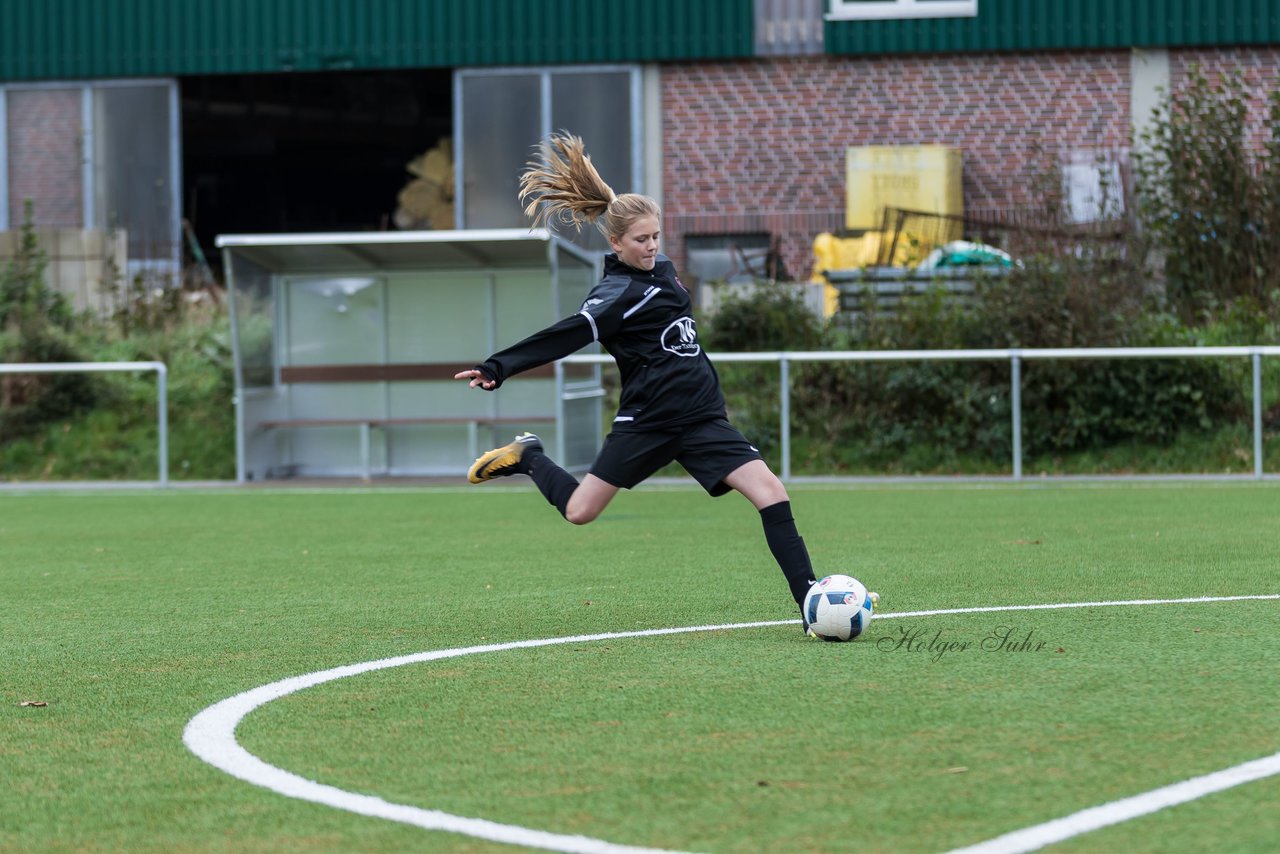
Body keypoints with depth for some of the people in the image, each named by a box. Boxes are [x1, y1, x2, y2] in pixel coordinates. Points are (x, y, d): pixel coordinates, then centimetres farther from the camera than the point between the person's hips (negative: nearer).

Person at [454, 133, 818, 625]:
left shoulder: (661, 270, 11)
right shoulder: (617, 294, -14)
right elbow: (566, 336, -24)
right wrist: (499, 367, -33)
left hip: (701, 418, 6)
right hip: (647, 422, -6)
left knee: (771, 493, -11)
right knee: (579, 511, 1)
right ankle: (527, 459, 32)